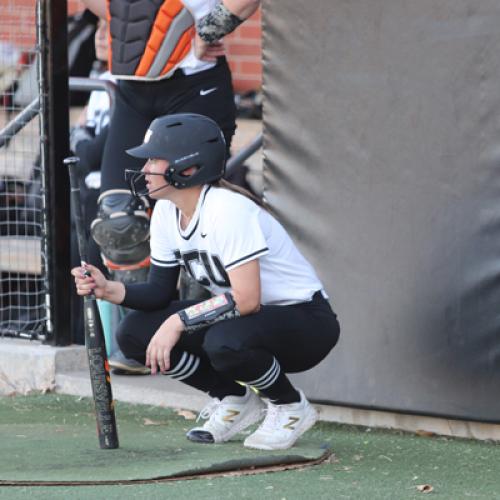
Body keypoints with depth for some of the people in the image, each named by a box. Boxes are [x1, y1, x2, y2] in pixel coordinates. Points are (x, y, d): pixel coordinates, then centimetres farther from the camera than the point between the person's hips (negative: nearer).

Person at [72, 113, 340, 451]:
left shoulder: (227, 210, -27)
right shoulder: (167, 213, -1)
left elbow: (246, 299, -31)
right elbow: (160, 292, 1)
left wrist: (179, 321, -29)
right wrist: (109, 290, -16)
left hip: (306, 320, -8)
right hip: (244, 320, 8)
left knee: (224, 342, -39)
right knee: (135, 333, -6)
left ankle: (291, 406, -8)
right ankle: (234, 399, 8)